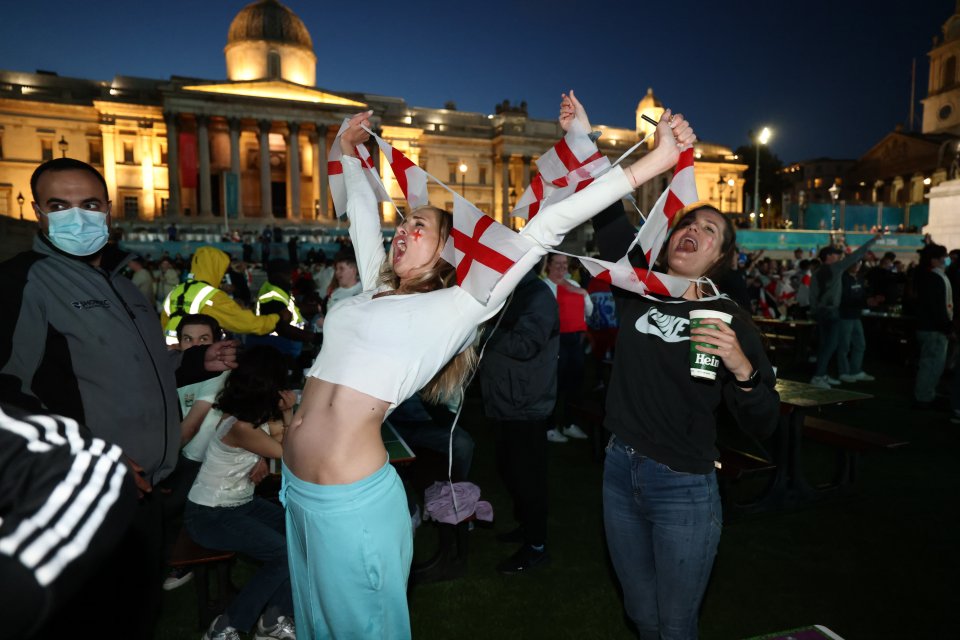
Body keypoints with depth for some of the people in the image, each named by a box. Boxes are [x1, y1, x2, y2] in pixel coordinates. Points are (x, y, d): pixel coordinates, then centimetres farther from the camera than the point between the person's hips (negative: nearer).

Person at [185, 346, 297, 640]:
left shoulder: (257, 414, -1)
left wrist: (286, 412, -10)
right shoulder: (240, 426, -27)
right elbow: (288, 452, -17)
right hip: (209, 515, -8)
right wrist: (289, 410, -12)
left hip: (243, 502, 8)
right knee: (285, 552, -21)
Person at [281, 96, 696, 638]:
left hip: (350, 500, -7)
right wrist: (349, 151, 32)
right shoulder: (375, 290, 9)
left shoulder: (458, 307, -9)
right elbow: (363, 211, 22)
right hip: (297, 487, 7)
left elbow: (542, 232, -14)